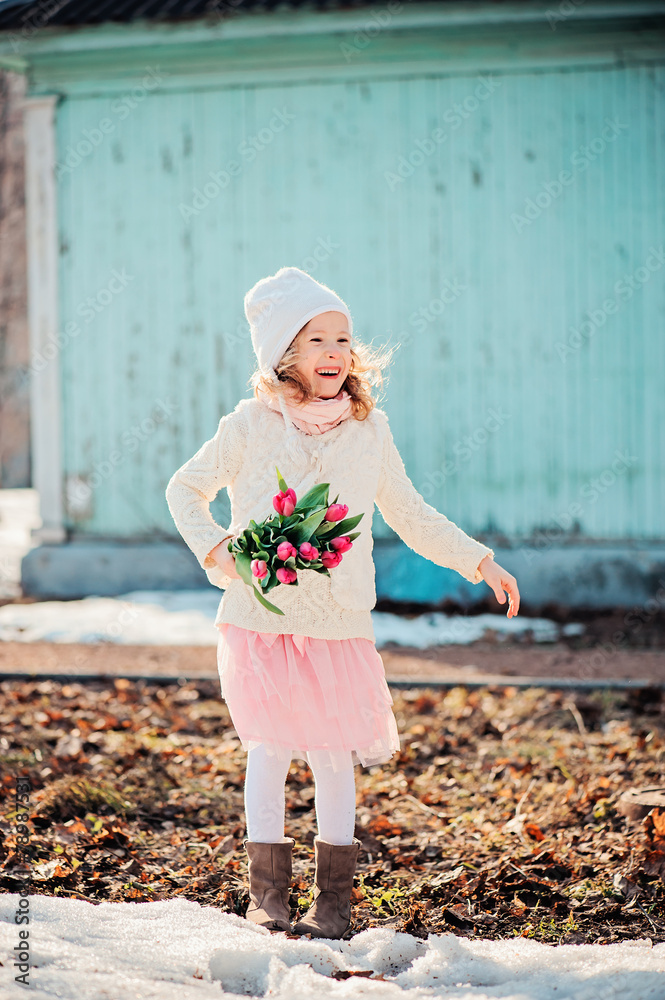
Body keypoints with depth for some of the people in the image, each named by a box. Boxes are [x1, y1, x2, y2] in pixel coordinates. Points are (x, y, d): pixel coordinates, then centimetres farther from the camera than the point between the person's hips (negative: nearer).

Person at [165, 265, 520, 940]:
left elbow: (413, 519, 16)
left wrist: (480, 561, 11)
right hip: (261, 615, -1)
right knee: (270, 749, -2)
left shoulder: (369, 434, 6)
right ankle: (267, 891, 11)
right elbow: (186, 489, 11)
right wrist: (212, 552, -4)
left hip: (340, 625, 1)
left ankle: (334, 897, 12)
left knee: (334, 756, 1)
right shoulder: (250, 426, 0)